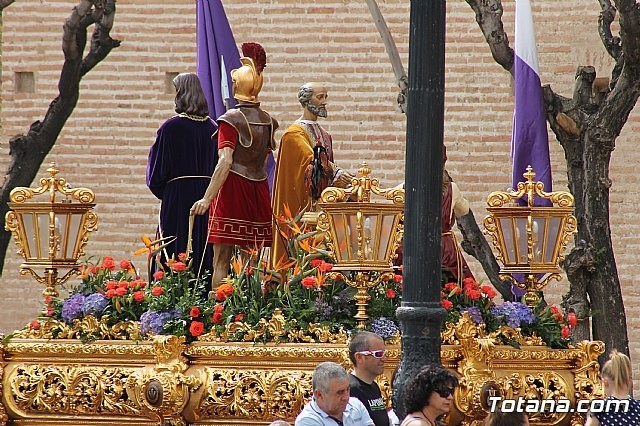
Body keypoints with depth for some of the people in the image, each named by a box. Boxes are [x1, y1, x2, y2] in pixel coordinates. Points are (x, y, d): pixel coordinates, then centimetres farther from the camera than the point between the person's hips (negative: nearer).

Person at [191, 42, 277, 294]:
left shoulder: (231, 120, -10)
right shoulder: (267, 121, 8)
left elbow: (225, 162, -19)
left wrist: (207, 198, -22)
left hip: (232, 187, -6)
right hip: (258, 189, 6)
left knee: (221, 260, -5)